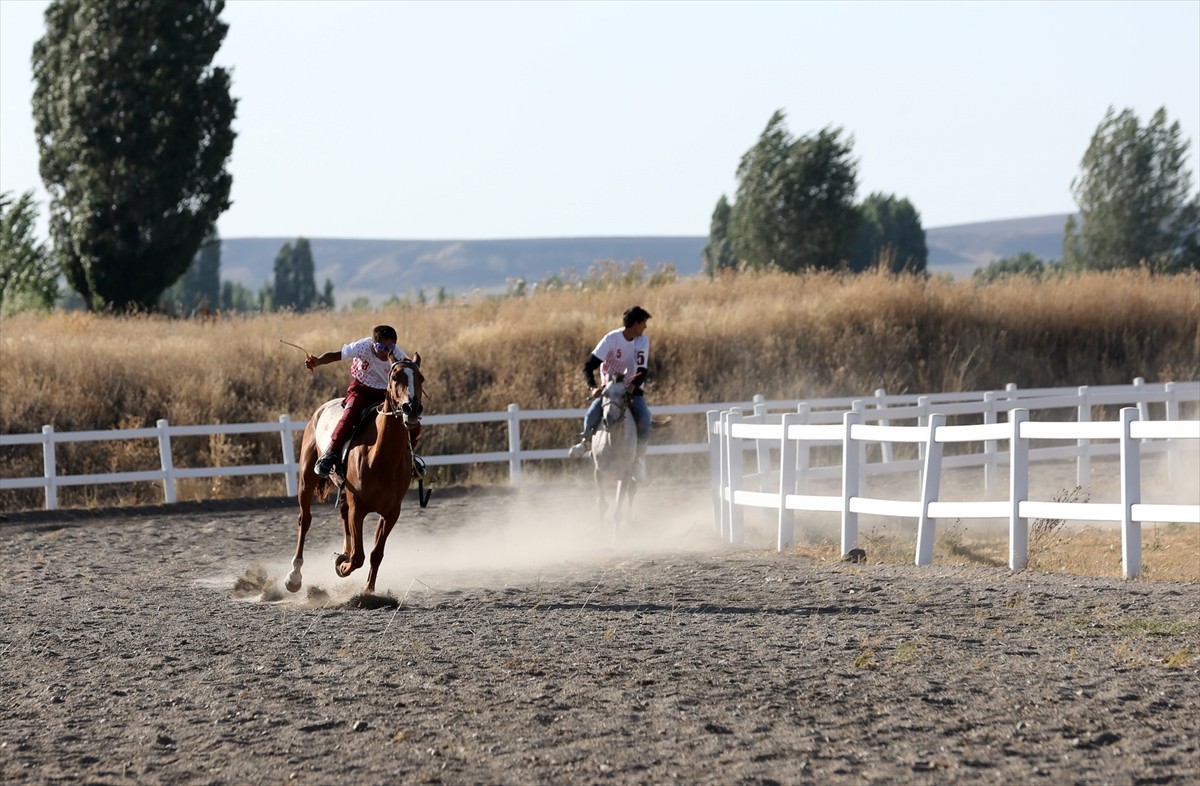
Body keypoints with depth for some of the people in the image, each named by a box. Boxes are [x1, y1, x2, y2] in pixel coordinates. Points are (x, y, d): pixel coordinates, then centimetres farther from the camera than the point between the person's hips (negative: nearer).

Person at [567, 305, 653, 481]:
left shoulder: (643, 341, -7)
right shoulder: (611, 339, -15)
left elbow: (643, 370, -13)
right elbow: (589, 365, -17)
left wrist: (633, 386, -32)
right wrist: (592, 387, -33)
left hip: (632, 387, 1)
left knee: (644, 419, -24)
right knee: (591, 414, -24)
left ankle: (639, 458, -6)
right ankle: (585, 441, 10)